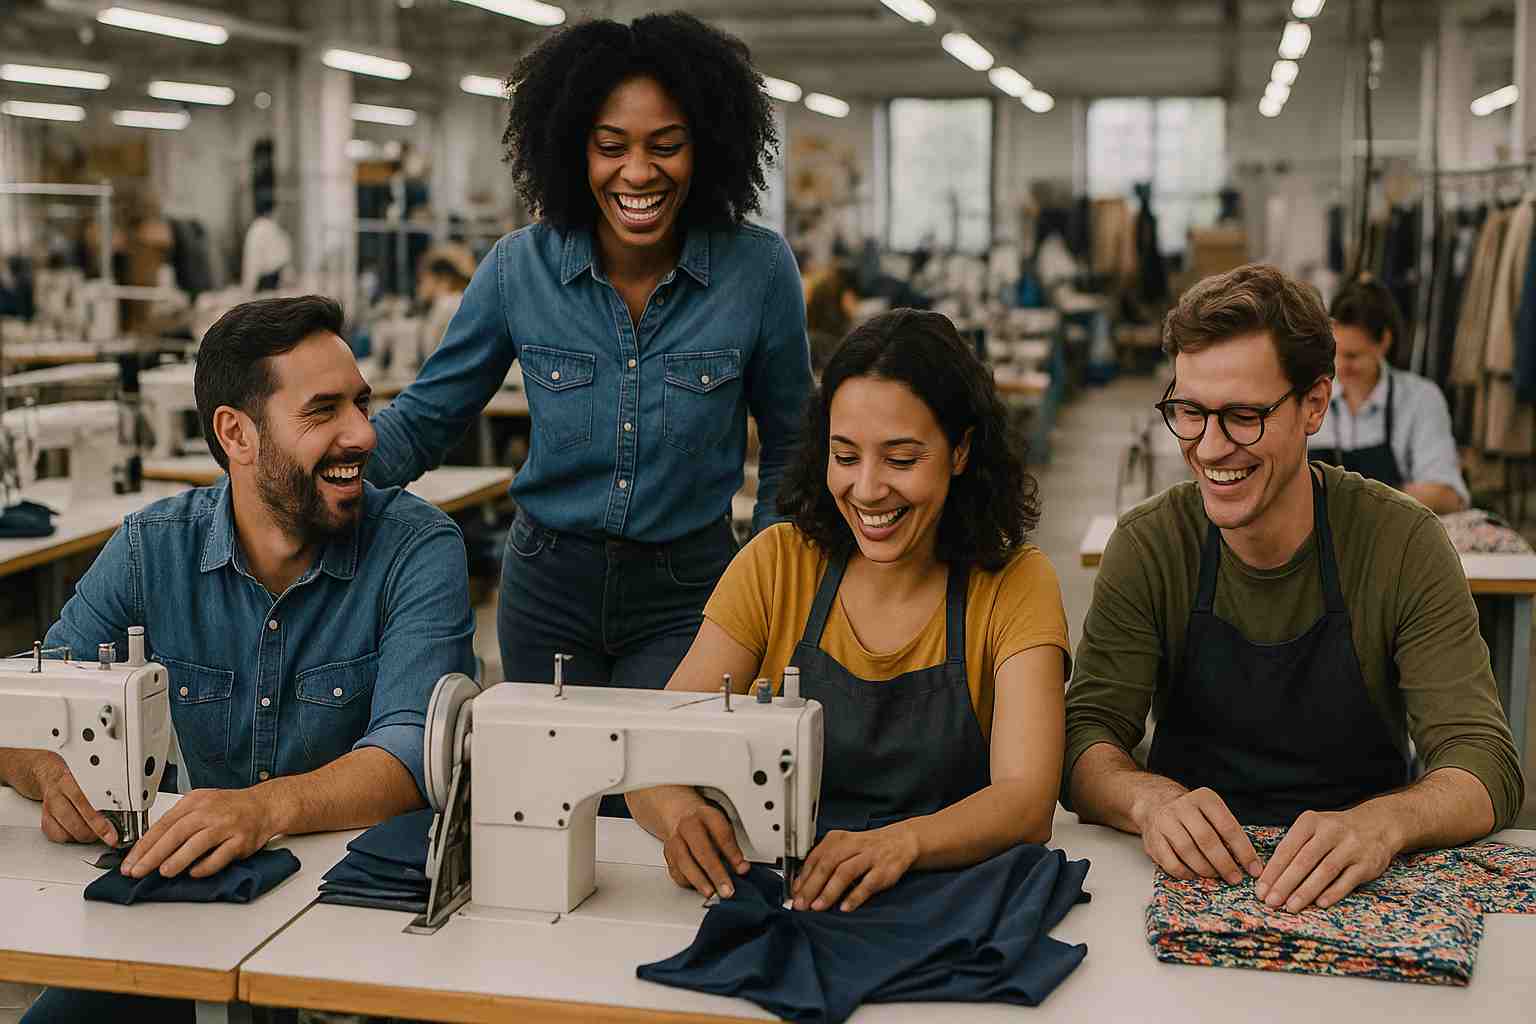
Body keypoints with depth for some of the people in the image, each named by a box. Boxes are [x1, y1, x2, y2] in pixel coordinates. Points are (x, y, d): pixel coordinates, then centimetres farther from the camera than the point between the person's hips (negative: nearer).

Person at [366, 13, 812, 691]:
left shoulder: (759, 269, -11)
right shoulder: (520, 267, -9)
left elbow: (788, 443, 3)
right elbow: (423, 421, -2)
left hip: (686, 594, -1)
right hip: (548, 586, 2)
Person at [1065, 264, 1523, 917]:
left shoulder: (1404, 544, -9)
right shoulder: (1147, 546, -5)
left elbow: (1485, 764, -14)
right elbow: (1086, 741, -9)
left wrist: (1381, 822, -36)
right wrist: (1152, 800, -33)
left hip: (1356, 887, 1)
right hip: (1191, 876, 0)